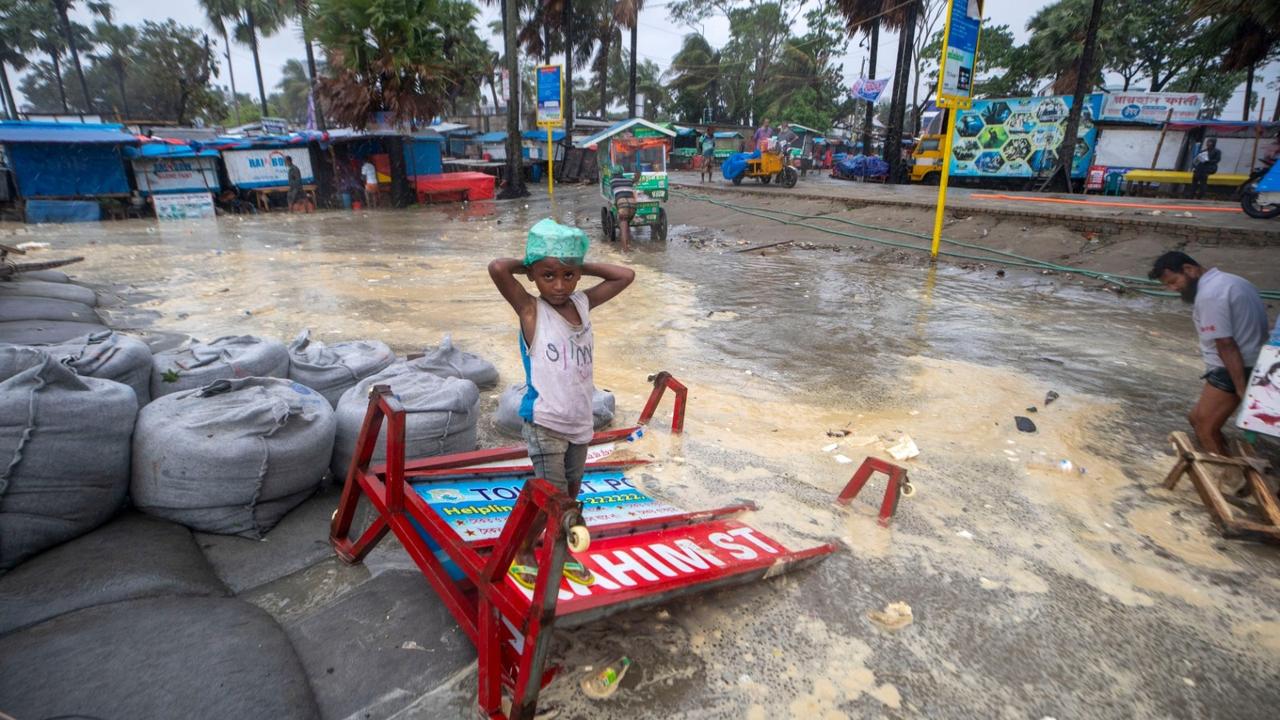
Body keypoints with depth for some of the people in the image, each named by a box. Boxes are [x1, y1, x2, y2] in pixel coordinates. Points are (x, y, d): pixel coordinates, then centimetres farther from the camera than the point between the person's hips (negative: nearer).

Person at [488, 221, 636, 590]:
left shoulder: (583, 303, 2)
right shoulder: (530, 309, -12)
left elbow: (625, 275, 8)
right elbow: (497, 268, -27)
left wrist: (580, 265, 3)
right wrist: (530, 264, -8)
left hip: (580, 421, 6)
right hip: (544, 422, -6)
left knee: (571, 489, 18)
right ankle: (523, 553, 21)